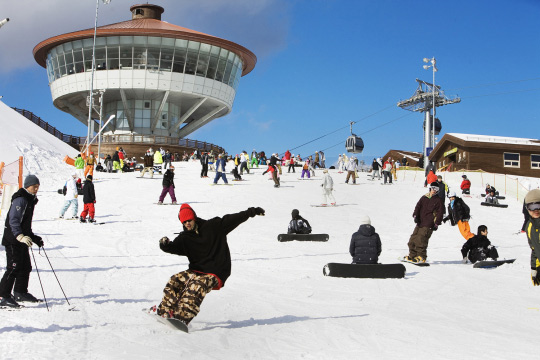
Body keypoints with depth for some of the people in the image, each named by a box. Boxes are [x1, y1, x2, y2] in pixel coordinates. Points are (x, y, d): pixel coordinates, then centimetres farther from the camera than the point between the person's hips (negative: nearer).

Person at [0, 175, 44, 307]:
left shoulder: (30, 200, 17)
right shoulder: (20, 199, -15)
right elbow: (13, 220, -25)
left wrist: (34, 238, 25)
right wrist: (20, 236, -36)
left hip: (22, 239, 10)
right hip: (13, 240, -10)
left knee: (25, 267, 14)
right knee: (14, 267, -12)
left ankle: (20, 293, 28)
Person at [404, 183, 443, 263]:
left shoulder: (438, 201, 4)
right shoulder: (424, 198, 15)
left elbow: (440, 213, 3)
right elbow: (418, 206, 10)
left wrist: (436, 224, -4)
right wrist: (415, 215, -6)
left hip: (428, 225, -5)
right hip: (420, 222, 5)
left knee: (421, 239, -17)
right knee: (413, 239, 3)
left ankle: (421, 257, -10)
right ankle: (412, 256, 13)